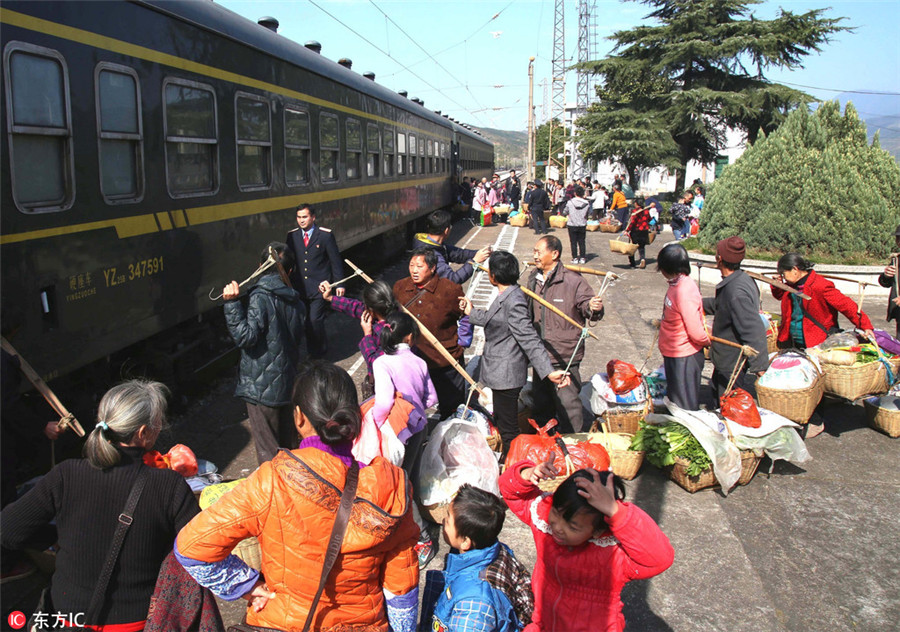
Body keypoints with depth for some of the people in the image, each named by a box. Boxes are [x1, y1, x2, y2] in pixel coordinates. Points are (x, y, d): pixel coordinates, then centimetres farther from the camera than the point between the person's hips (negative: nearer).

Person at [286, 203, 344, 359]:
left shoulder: (325, 235, -3)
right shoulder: (292, 236, 7)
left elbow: (335, 261, 0)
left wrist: (339, 284, -2)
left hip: (319, 288, -4)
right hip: (299, 288, 4)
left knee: (315, 320, -10)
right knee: (305, 321, 7)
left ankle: (319, 353, 9)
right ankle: (312, 352, 24)